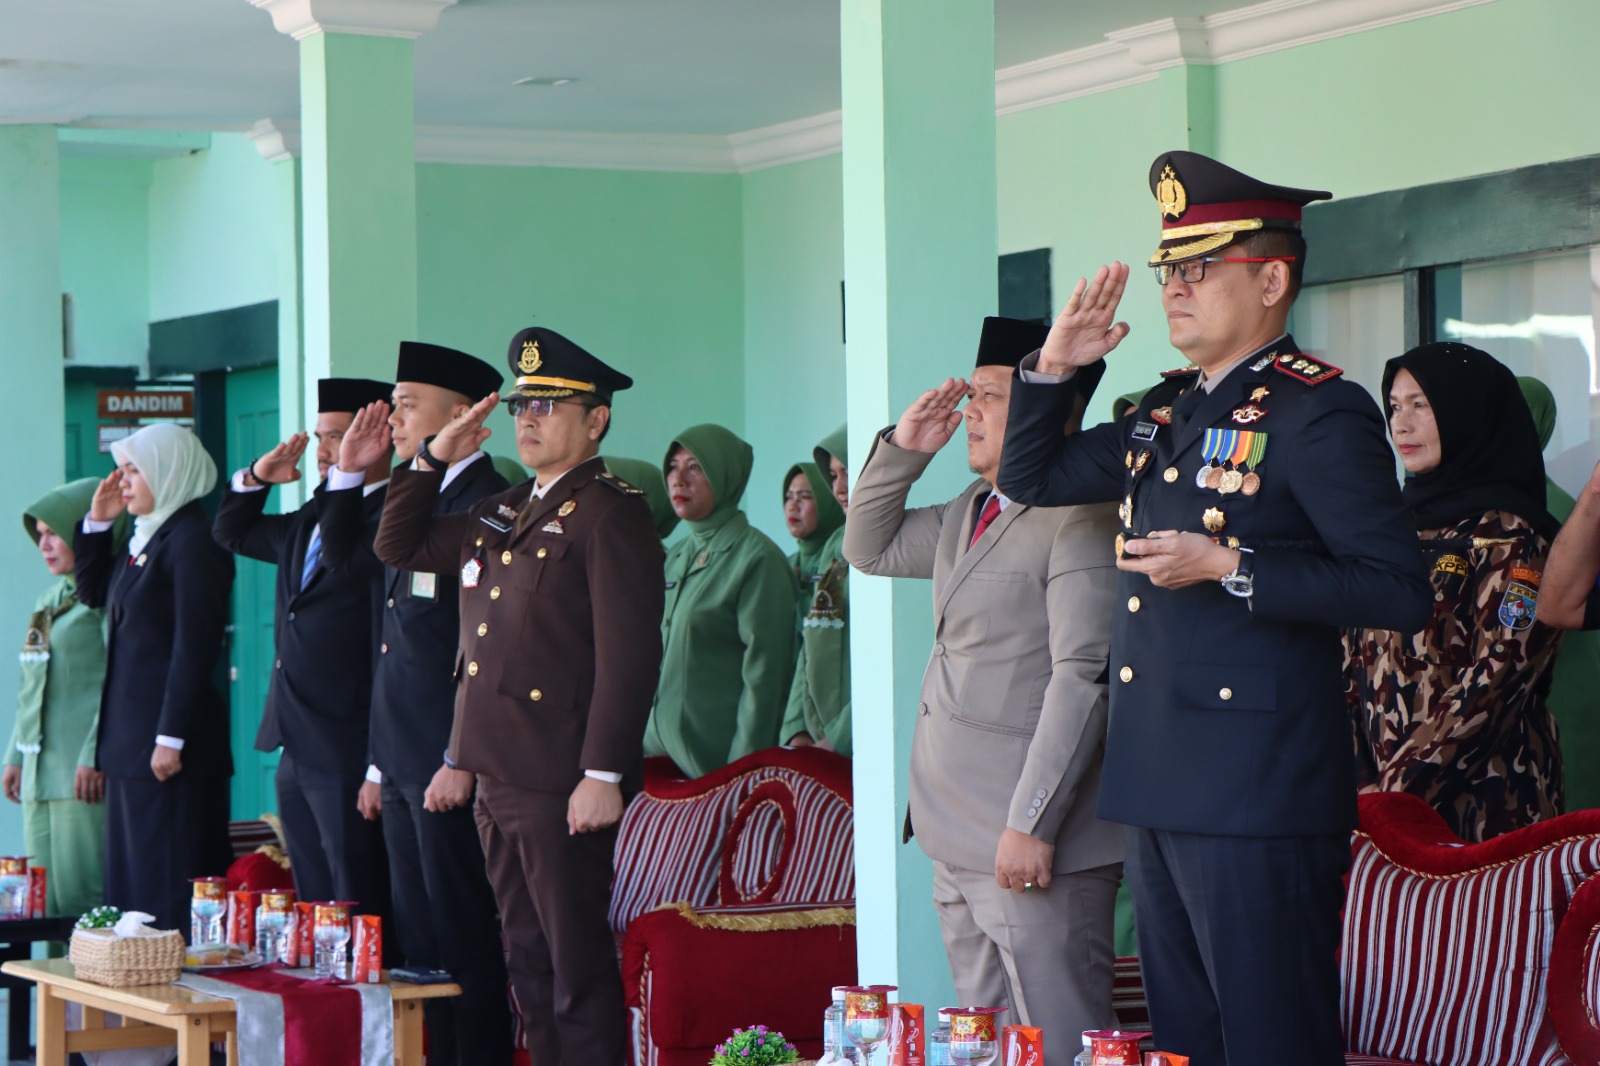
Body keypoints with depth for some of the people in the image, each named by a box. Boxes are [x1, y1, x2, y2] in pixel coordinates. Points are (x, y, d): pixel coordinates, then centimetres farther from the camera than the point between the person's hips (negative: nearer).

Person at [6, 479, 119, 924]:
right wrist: (16, 755, 18)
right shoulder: (48, 601, 21)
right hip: (41, 770, 9)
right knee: (45, 898, 6)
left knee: (81, 891, -11)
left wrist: (94, 757, -19)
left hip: (82, 771, -9)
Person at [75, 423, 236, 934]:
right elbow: (94, 593, 27)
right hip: (131, 738, 10)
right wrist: (97, 523, 14)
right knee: (133, 873, 11)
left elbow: (195, 648, -19)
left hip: (169, 740, -10)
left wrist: (171, 739, -21)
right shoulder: (145, 537, 15)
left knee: (167, 880, -7)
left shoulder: (192, 542, -14)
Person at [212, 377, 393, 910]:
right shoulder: (310, 521, 16)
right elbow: (231, 533, 29)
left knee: (358, 910, -5)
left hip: (348, 752, -9)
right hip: (295, 751, 9)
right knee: (311, 905, 13)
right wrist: (256, 477, 14)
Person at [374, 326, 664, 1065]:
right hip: (499, 780, 9)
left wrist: (604, 775, -21)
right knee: (529, 966, 13)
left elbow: (629, 655, -17)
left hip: (561, 786, -9)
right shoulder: (505, 513, 16)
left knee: (579, 970, -4)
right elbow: (398, 546, 27)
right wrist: (433, 461, 13)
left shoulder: (611, 514, -10)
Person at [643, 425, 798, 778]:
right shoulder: (676, 557, 13)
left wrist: (742, 771, -15)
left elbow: (764, 676, -13)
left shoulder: (756, 559, -10)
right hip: (663, 748, 7)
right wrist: (649, 740, 12)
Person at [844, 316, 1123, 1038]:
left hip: (1034, 842, -9)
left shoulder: (1082, 516, -14)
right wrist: (904, 450, 13)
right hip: (959, 842, 9)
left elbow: (1082, 678, -20)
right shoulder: (969, 513, 16)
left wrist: (1031, 825, -23)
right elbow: (869, 548, 30)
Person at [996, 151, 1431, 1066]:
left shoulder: (1320, 413, -10)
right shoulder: (1169, 413, 16)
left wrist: (1230, 568, -20)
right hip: (1160, 786, 9)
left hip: (1256, 790, -9)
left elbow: (1401, 592, -16)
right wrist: (1054, 367, 9)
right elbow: (1032, 478, 25)